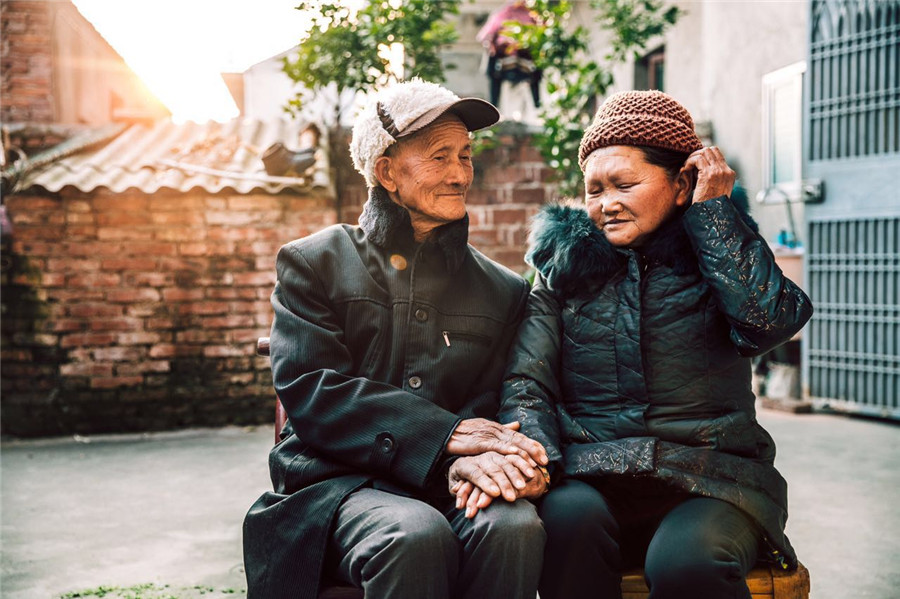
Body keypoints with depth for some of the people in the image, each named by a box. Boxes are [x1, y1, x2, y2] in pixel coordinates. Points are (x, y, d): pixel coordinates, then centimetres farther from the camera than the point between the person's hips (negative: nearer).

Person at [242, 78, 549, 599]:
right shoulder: (314, 263, 8)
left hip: (449, 486, 3)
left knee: (515, 526, -31)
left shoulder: (504, 291, 16)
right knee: (416, 536, -35)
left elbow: (494, 408, 6)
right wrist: (446, 434, -16)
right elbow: (308, 389, -6)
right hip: (338, 483, -2)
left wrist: (469, 458, -20)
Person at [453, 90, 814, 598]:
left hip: (708, 481, -1)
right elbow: (528, 382, 5)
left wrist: (712, 210, -2)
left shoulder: (724, 251, 11)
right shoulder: (566, 264, 13)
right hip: (590, 478, 2)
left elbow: (772, 320, -12)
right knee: (571, 518, -32)